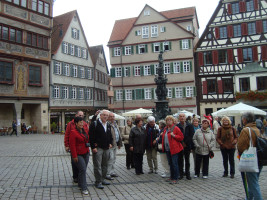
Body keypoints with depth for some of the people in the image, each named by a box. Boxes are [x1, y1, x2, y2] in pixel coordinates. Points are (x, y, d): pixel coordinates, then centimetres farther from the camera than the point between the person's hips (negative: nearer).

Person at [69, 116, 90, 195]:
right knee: (82, 170, -11)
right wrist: (74, 156, -17)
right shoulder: (73, 132, -12)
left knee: (83, 170, 13)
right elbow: (72, 145, -15)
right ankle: (84, 189, -3)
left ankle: (80, 184, 30)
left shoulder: (85, 131, 10)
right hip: (78, 155, -7)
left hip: (86, 154, 7)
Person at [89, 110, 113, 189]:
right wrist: (93, 147, -17)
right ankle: (98, 182, 3)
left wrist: (110, 143, 10)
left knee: (105, 165, 14)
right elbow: (91, 136, -13)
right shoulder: (95, 124, -8)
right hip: (98, 148, -7)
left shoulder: (108, 125, 14)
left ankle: (102, 179, 26)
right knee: (97, 165, -4)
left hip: (106, 148, 7)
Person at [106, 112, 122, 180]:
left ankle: (112, 172, 26)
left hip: (115, 144, 9)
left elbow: (119, 134, 22)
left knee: (113, 159, 16)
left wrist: (119, 143, 20)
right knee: (110, 159, -9)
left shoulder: (115, 124, 17)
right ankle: (107, 174, -2)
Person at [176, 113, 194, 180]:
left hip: (187, 146, 1)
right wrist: (181, 143, -10)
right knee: (180, 161, 5)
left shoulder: (189, 125, 2)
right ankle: (181, 174, 14)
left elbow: (191, 136, -3)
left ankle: (188, 174, 17)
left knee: (187, 161, 8)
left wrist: (185, 143, -9)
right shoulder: (177, 126, -1)